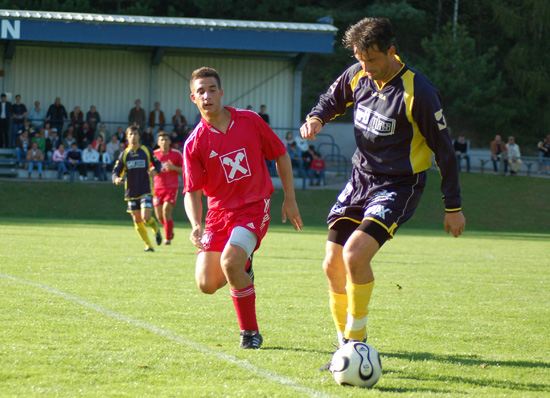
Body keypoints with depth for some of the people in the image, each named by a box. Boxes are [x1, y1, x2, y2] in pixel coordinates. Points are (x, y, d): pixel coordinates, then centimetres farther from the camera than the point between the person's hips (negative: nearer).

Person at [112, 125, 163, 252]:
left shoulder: (146, 151, 1)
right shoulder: (124, 154, 4)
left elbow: (157, 163, 13)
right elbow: (116, 171, 3)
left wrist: (155, 171, -10)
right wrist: (116, 179, -20)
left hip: (146, 190, -3)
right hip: (131, 192, 3)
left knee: (146, 217, -16)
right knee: (137, 221, 4)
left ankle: (156, 230, 17)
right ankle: (148, 245, 18)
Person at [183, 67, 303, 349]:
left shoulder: (250, 121, -4)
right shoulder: (194, 143, -5)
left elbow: (281, 155, 8)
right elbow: (191, 191, -6)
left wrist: (290, 199, 6)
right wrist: (196, 226, -24)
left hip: (254, 207, -2)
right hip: (219, 211, 2)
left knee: (230, 261, -28)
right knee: (206, 284, -7)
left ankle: (250, 333, -10)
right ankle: (243, 269, 30)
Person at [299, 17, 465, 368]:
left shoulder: (417, 93, -19)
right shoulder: (357, 76, -1)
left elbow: (444, 149, -12)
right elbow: (332, 99, 21)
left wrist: (453, 207, -8)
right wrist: (316, 118, -4)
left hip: (398, 187, -7)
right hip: (360, 179, 7)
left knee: (355, 254, -25)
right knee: (333, 265, 2)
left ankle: (356, 342, -10)